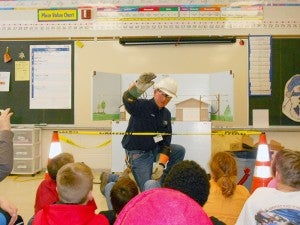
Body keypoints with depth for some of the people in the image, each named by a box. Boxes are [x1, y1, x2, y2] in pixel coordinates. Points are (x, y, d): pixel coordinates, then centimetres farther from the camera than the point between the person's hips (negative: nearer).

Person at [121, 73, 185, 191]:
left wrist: (161, 163, -10)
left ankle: (164, 181, 15)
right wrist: (138, 87, -64)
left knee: (180, 150, 0)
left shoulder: (166, 114, 4)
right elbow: (128, 100, -41)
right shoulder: (141, 105, -16)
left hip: (155, 150, 7)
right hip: (138, 154, -7)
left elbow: (166, 140, 3)